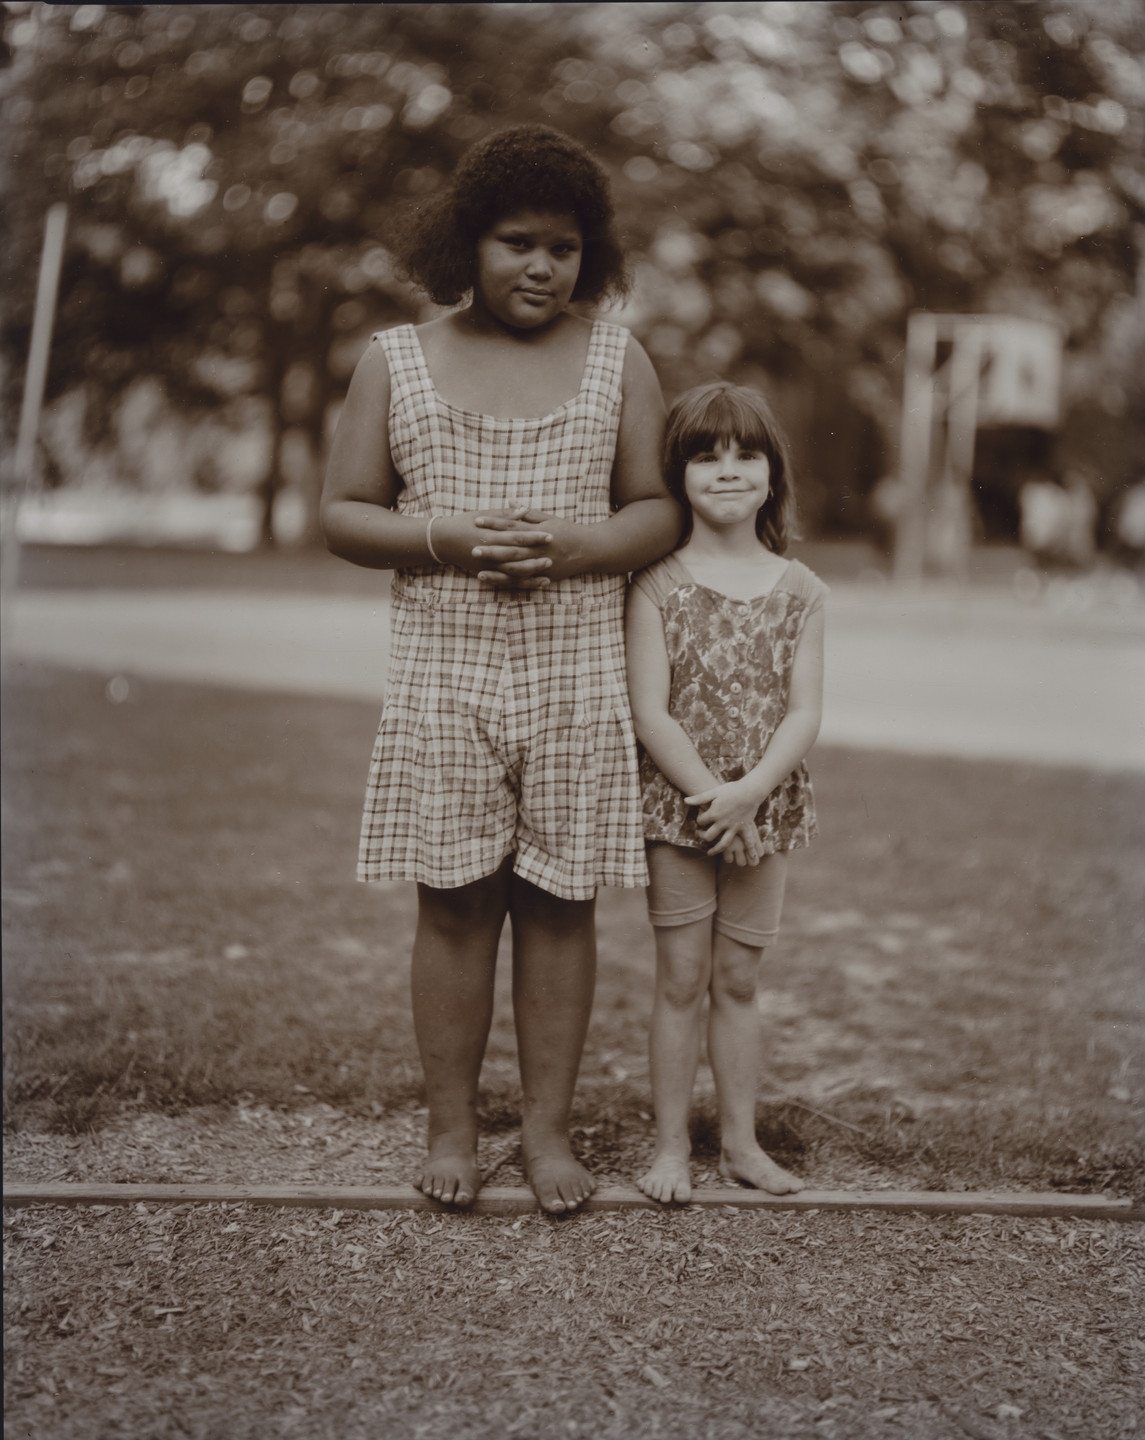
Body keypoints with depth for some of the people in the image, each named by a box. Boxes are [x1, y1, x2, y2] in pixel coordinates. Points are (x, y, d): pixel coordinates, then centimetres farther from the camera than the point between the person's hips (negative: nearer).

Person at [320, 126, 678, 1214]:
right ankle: (452, 1129, 15)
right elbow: (341, 514, 5)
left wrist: (574, 543, -14)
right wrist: (444, 536, -13)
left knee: (559, 905, 3)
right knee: (453, 904, 2)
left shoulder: (617, 361, 9)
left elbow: (661, 510, 6)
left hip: (579, 681, 1)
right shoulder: (396, 361, 8)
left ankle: (547, 1130, 15)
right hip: (444, 676, 0)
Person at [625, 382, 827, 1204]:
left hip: (766, 809, 2)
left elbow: (805, 710, -4)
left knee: (739, 980, 11)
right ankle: (671, 1145, 14)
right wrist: (710, 797, -18)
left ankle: (741, 1141, 22)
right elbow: (650, 711, -10)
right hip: (677, 805, -2)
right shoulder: (658, 583, -5)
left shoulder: (798, 590, 3)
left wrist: (750, 793, -18)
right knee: (682, 979, 3)